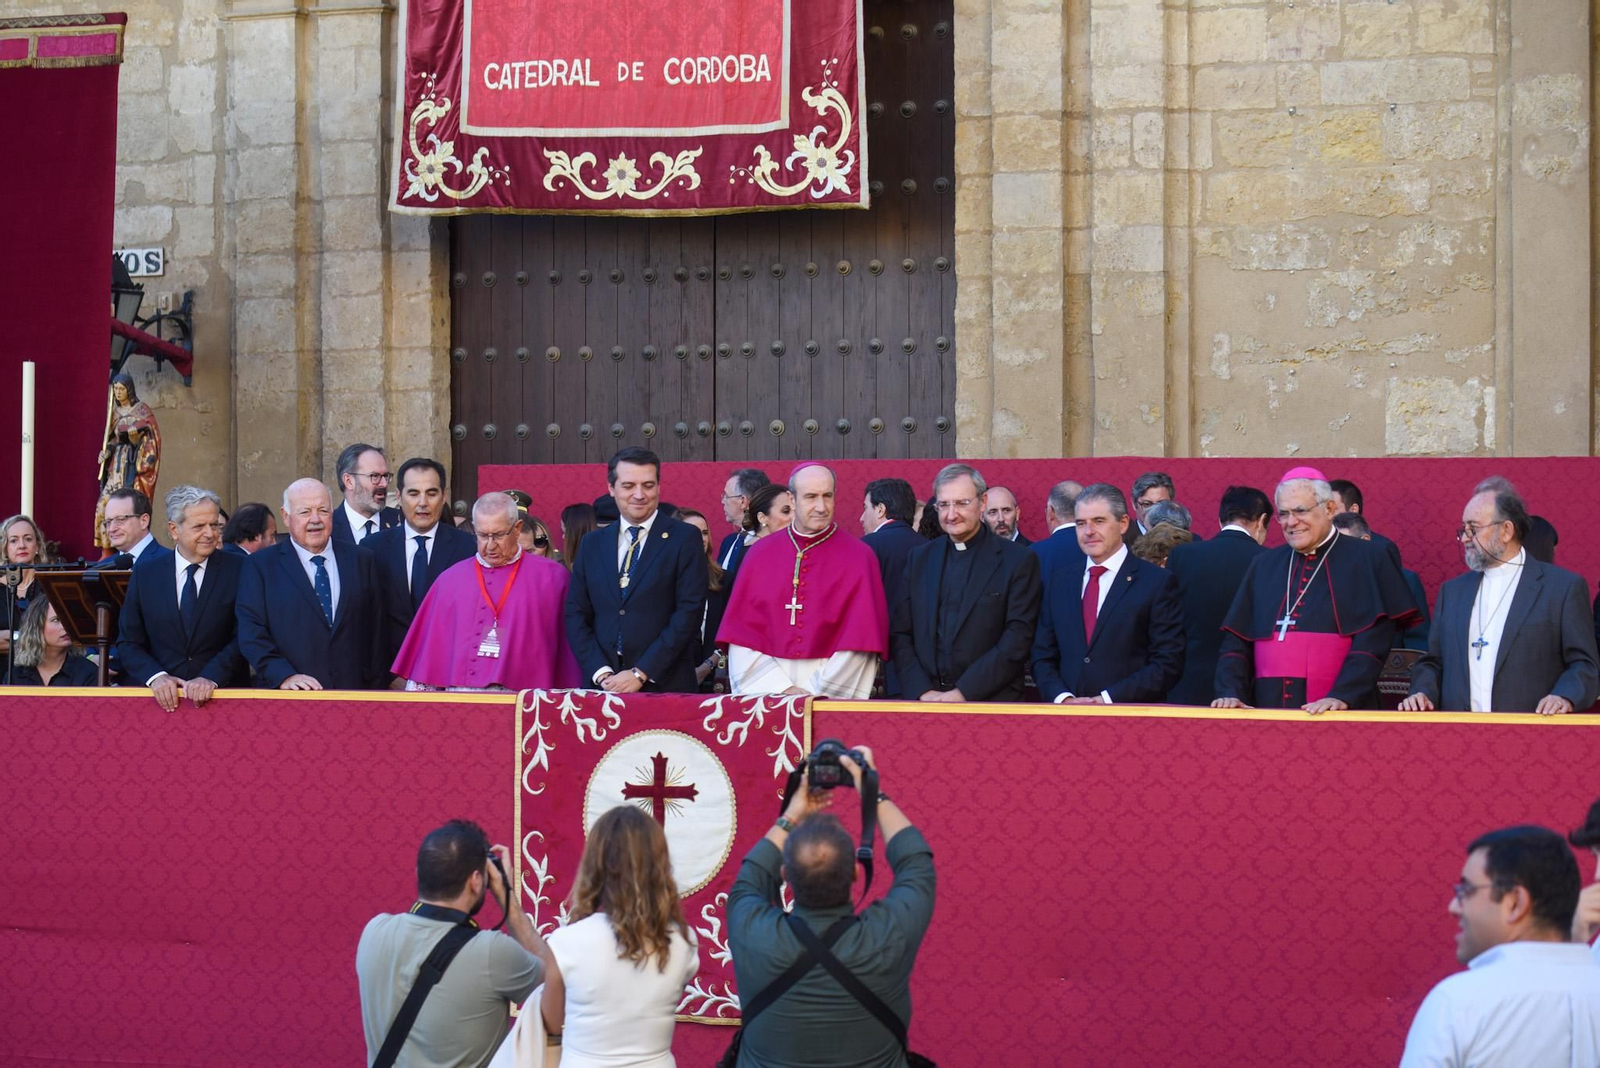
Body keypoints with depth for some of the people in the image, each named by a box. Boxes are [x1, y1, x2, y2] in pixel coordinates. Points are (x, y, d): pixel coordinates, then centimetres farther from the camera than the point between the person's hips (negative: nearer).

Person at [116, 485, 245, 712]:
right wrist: (155, 676, -10)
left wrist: (211, 677, -17)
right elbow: (128, 643, 8)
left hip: (220, 693, -2)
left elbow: (243, 639, -2)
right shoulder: (145, 572, 9)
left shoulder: (237, 570, 3)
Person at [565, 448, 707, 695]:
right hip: (604, 688, 3)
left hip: (665, 685, -3)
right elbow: (576, 616, 9)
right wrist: (602, 674, -6)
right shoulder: (591, 546, 12)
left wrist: (640, 673, -13)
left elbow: (690, 612, -7)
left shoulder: (685, 539, 0)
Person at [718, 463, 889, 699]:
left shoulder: (859, 558, 1)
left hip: (831, 697, -1)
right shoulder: (760, 554, 8)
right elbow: (741, 632, 3)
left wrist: (815, 692, -11)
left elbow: (859, 642, -4)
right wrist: (781, 687, -8)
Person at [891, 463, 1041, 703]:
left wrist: (964, 693, -13)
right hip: (925, 703, 3)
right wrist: (922, 692, -5)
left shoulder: (1019, 560, 0)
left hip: (991, 702, -3)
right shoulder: (920, 558, 13)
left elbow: (1017, 641, -7)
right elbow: (901, 636, 10)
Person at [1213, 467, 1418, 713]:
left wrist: (1341, 695, -20)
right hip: (1269, 710, 3)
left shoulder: (1366, 561, 2)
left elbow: (1373, 639, -8)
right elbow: (1236, 640, 10)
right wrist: (1230, 692, -6)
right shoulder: (1264, 566, 14)